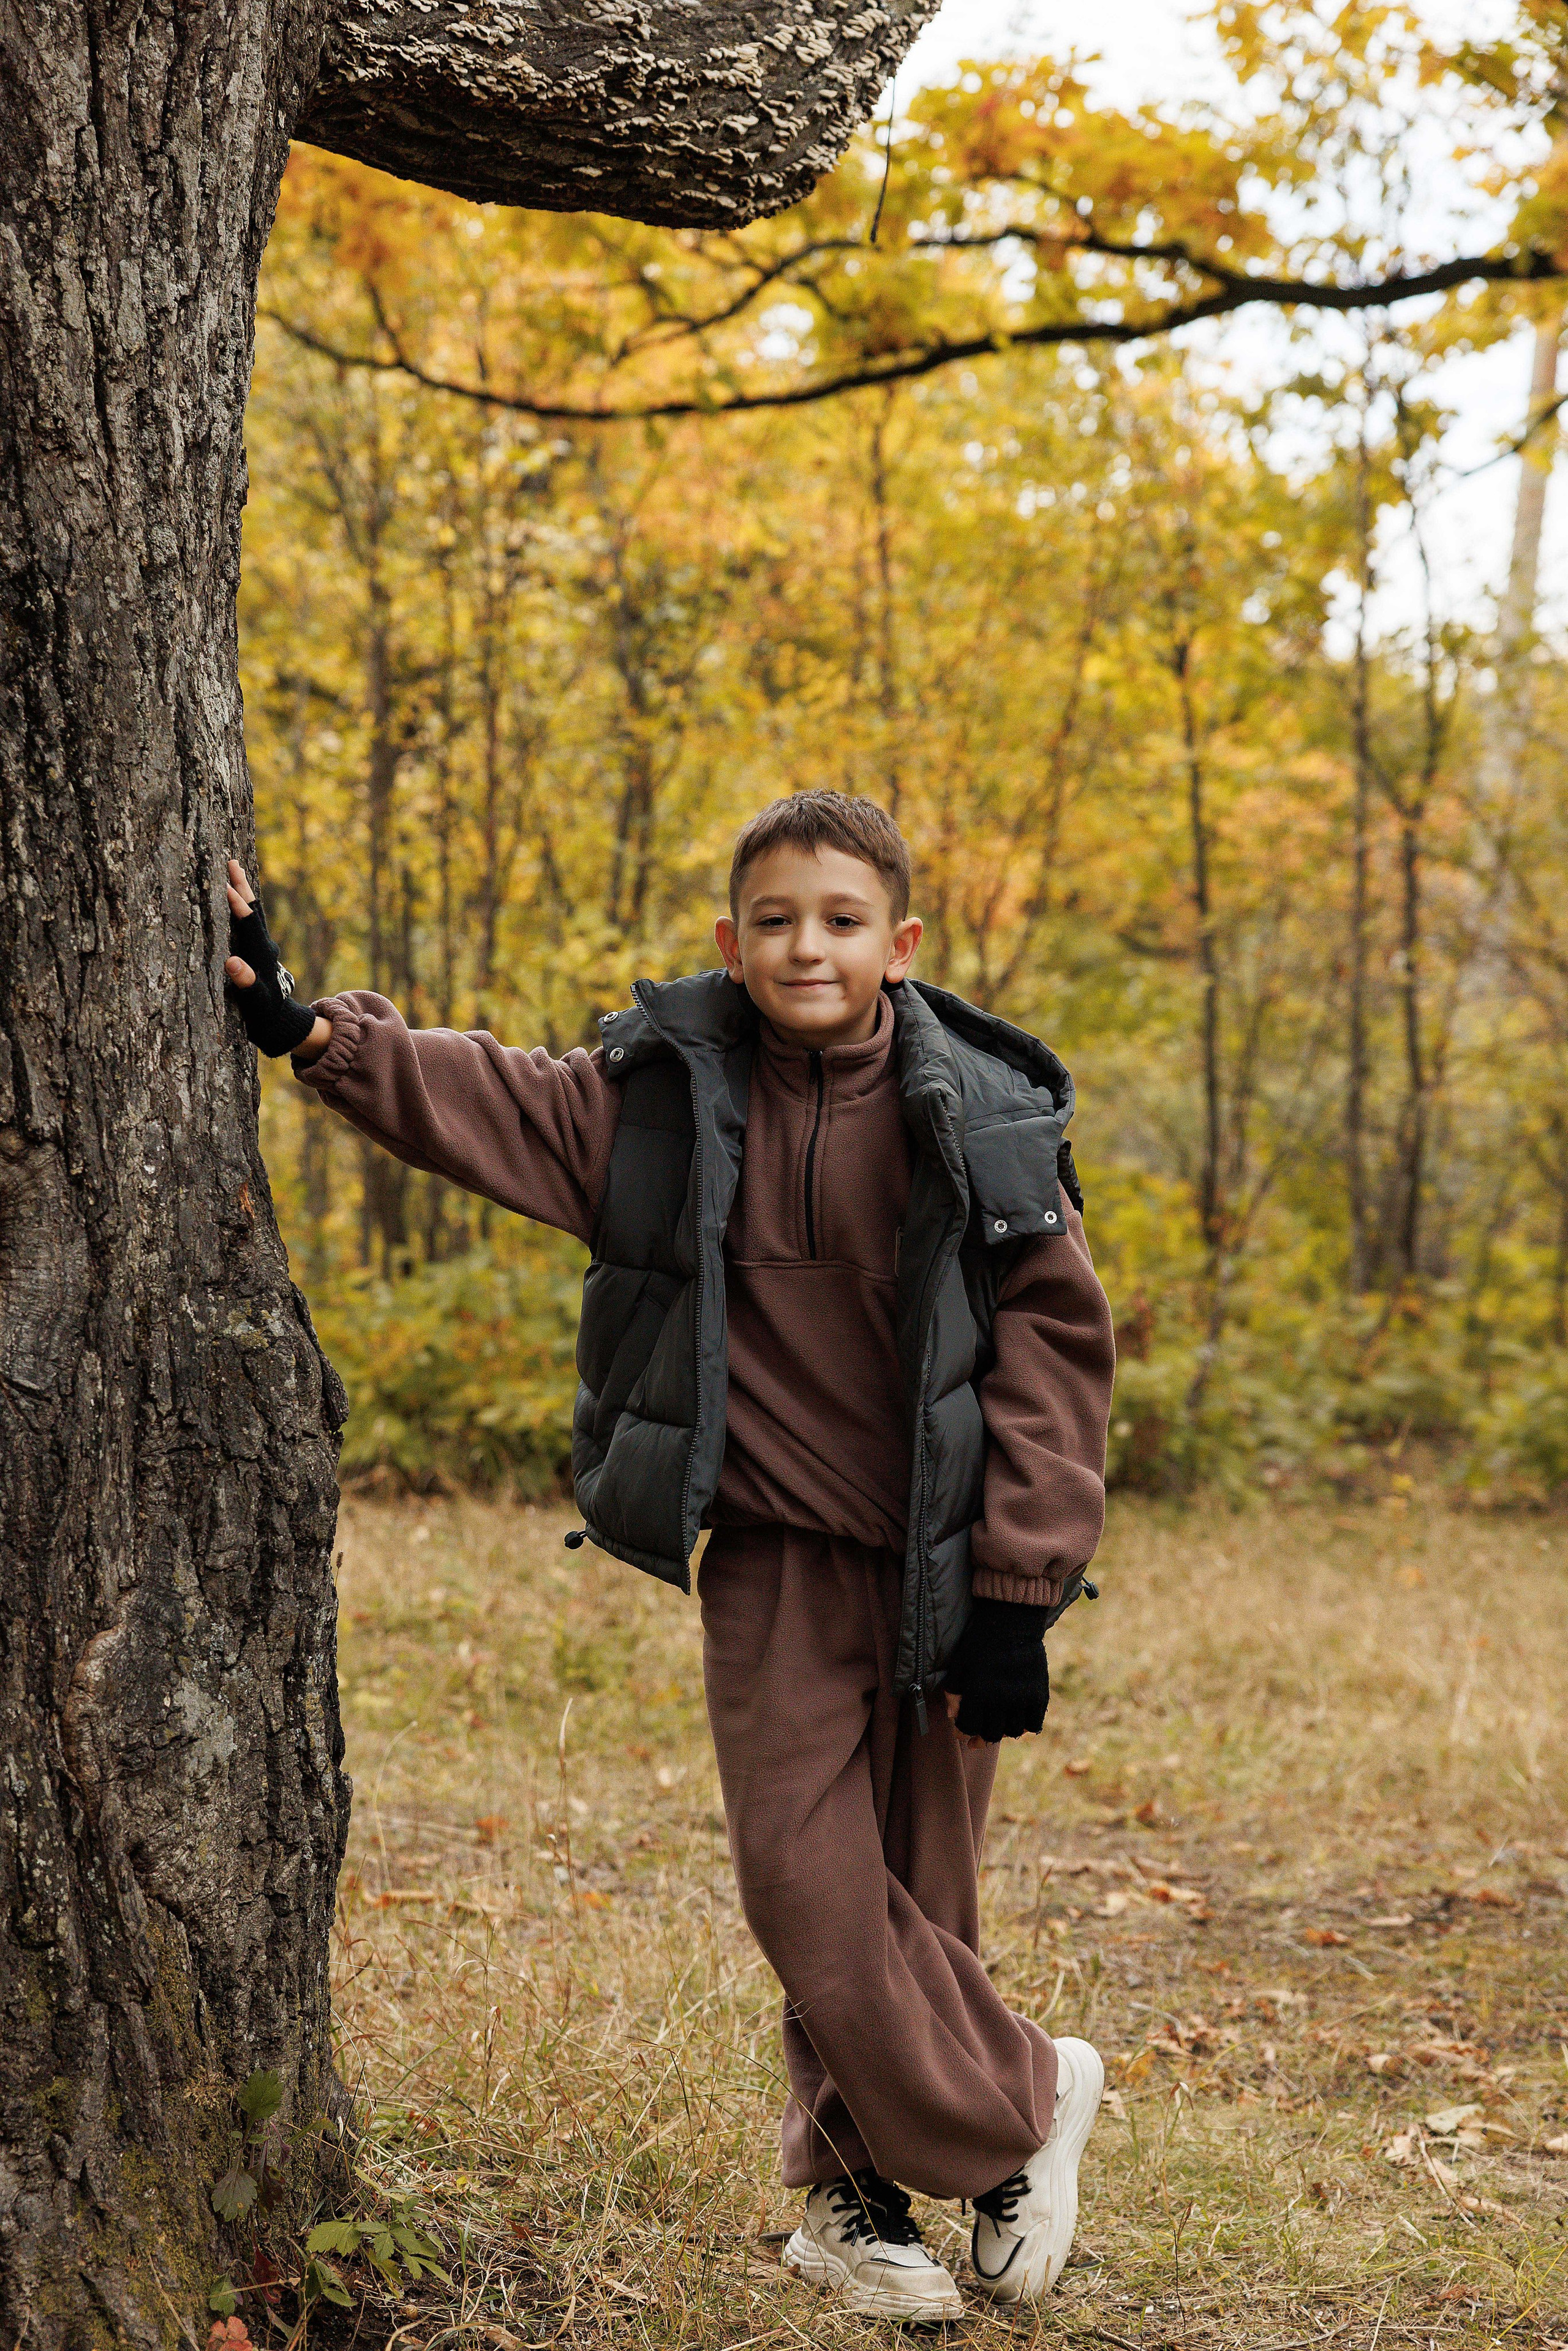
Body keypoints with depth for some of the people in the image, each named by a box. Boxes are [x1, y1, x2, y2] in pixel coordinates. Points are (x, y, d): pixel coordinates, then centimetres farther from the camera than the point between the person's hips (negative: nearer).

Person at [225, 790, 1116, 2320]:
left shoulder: (980, 1121, -4)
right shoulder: (665, 1096, -1)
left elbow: (1051, 1349, -3)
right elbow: (469, 1099, 5)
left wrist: (1019, 1594, -6)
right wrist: (305, 1029, -10)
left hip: (936, 1565, -1)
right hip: (776, 1558, 1)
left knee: (909, 1890, 5)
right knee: (807, 1876, -9)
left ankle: (850, 2191, 25)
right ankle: (1019, 2106, 11)